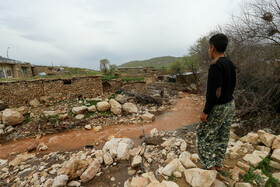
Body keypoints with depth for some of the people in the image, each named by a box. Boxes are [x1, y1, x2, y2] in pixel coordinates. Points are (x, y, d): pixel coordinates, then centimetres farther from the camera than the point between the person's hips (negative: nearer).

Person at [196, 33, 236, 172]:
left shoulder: (215, 66, -23)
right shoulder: (230, 64, 6)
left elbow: (215, 92, -26)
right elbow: (232, 86, 14)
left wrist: (206, 112, -19)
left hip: (217, 108, -9)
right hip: (230, 105, 9)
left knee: (204, 137, 7)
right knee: (222, 137, 19)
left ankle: (210, 166, 20)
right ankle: (219, 165, 34)